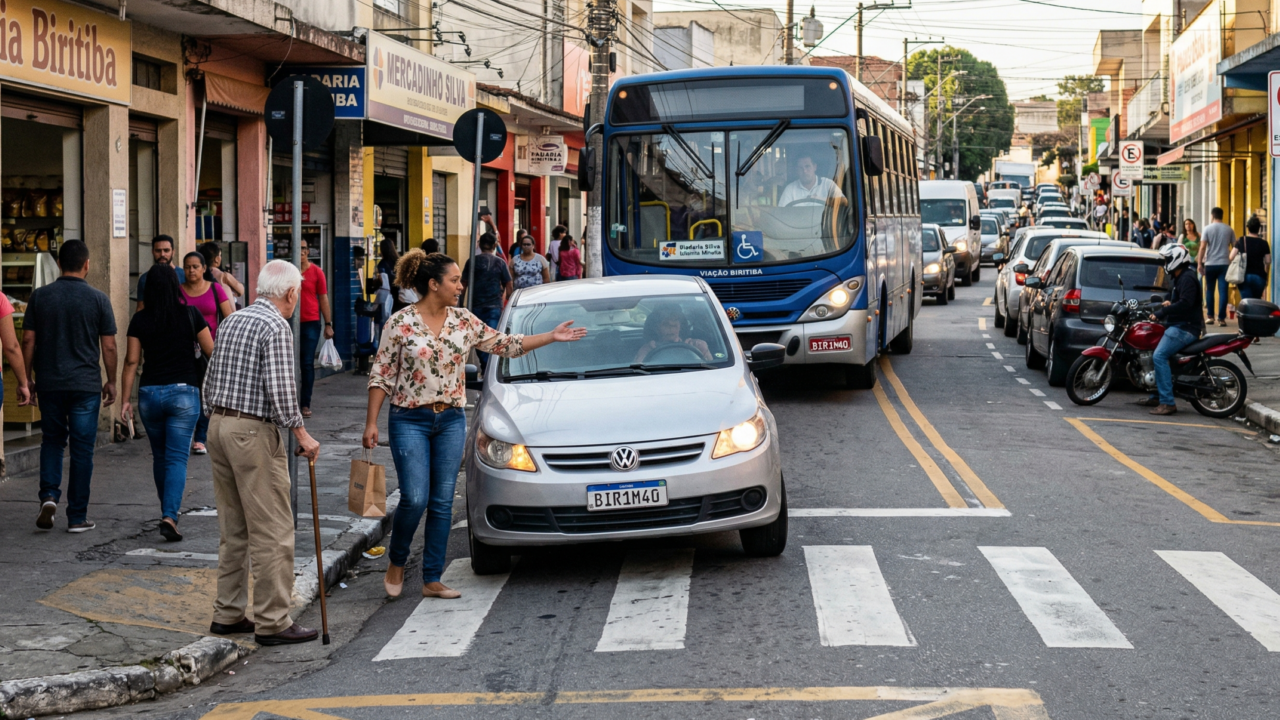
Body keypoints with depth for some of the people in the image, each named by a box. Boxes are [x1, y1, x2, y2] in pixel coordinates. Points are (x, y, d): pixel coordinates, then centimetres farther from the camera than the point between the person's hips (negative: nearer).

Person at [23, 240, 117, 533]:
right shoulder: (98, 299, -5)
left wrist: (27, 378, 11)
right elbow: (109, 346, -3)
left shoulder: (40, 296, 1)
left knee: (52, 440, 19)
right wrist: (111, 381, 8)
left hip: (49, 383, 2)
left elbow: (28, 340, 2)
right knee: (82, 449, 4)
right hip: (85, 384, -2)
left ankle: (49, 495, -2)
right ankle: (77, 517, 7)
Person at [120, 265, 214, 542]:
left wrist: (125, 400, 2)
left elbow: (131, 361, -1)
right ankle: (169, 516, -19)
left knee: (160, 456, 19)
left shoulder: (140, 319, 0)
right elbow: (211, 352, 1)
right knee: (177, 457, -4)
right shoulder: (191, 314, -4)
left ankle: (168, 511, 32)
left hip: (149, 393, 2)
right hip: (184, 392, -2)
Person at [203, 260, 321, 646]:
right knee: (273, 531, -4)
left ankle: (227, 614, 18)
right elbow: (280, 388, -19)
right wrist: (301, 434, -12)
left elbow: (211, 379, 17)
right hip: (254, 433, -9)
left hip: (219, 426, 9)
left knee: (233, 528, 14)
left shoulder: (231, 321, 13)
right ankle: (272, 621, -4)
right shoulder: (276, 327, -12)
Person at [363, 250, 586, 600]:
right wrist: (371, 422, -8)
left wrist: (552, 336, 3)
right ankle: (396, 563, 15)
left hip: (451, 421, 5)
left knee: (442, 502, 4)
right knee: (415, 499, -11)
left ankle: (432, 580, 12)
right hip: (410, 421, -5)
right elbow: (381, 375, -5)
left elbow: (505, 345, 9)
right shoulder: (401, 323, -8)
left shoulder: (464, 321, 4)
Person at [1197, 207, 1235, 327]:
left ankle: (1210, 316, 17)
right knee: (1223, 291, -3)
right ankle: (1221, 318, -9)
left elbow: (1203, 247, -8)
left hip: (1210, 264, -1)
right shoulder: (1229, 230, 5)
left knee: (1210, 290, 14)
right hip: (1225, 263, 1)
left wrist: (1199, 263, -6)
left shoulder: (1208, 229, -2)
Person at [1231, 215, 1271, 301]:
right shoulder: (1263, 243, 0)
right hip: (1259, 276, 0)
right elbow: (1268, 262, 1)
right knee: (1256, 302, 18)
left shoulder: (1241, 241, -1)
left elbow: (1231, 257, -6)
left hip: (1244, 276, 0)